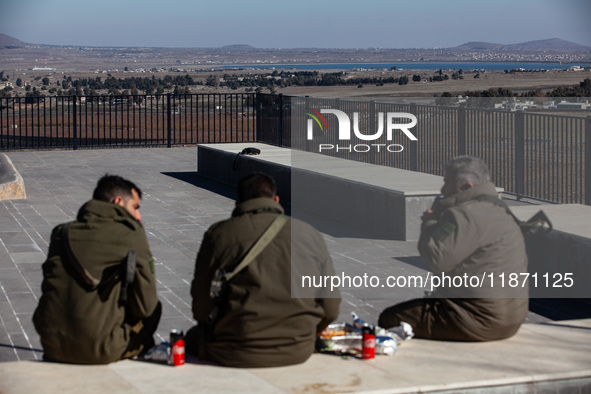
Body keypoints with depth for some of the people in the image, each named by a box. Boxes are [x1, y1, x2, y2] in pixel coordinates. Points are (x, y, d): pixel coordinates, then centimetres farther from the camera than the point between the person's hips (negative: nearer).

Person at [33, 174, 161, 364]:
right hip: (100, 350, -5)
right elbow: (145, 306, -3)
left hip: (53, 348, 5)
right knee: (153, 311, 20)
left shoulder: (61, 232, 10)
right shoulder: (130, 233, -3)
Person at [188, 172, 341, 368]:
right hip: (298, 352, 4)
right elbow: (331, 309, 4)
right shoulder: (311, 234, 3)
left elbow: (202, 303, -2)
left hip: (237, 355, -3)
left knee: (192, 337, 27)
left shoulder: (219, 234, -4)